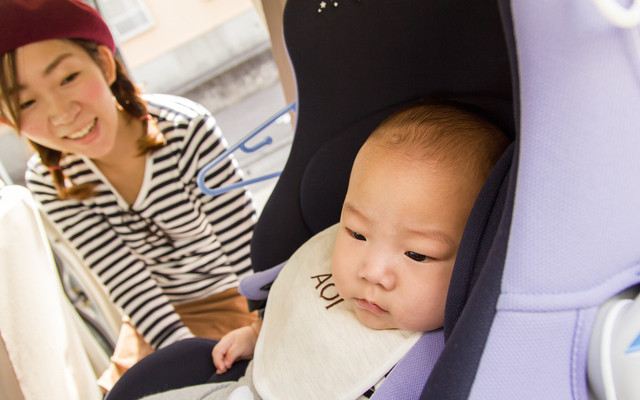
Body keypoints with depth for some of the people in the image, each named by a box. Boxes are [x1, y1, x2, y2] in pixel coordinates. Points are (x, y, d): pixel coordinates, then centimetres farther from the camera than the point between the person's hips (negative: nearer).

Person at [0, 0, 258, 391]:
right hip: (159, 316, 3)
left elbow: (250, 256, -23)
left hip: (236, 297, -3)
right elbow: (129, 284, -18)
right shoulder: (50, 183, -16)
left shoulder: (187, 130, -28)